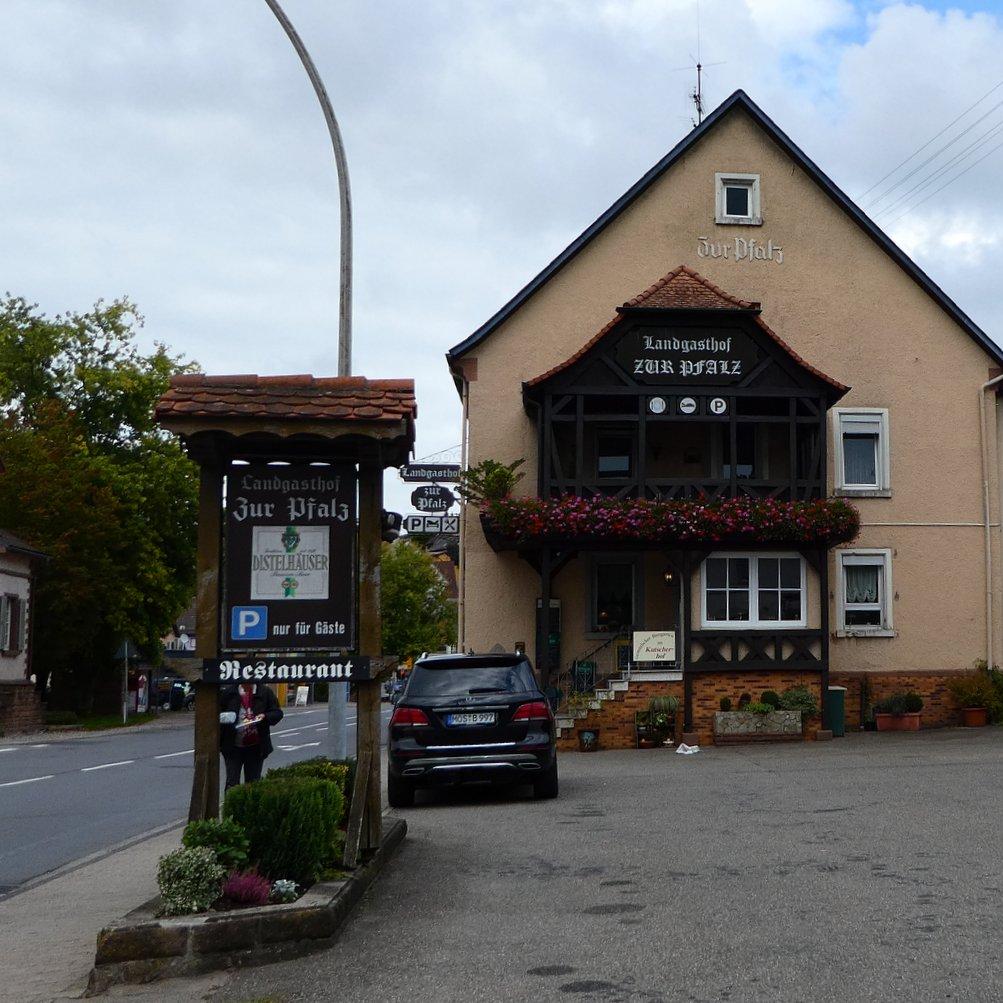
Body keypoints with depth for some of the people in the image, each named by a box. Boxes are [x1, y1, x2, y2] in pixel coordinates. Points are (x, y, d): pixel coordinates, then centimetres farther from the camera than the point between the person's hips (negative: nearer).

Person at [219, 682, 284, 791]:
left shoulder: (265, 693, 3)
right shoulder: (229, 693, 2)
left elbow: (277, 713, 4)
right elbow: (218, 714, 8)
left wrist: (265, 716, -15)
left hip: (256, 747, 1)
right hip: (233, 747, -1)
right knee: (232, 783, -4)